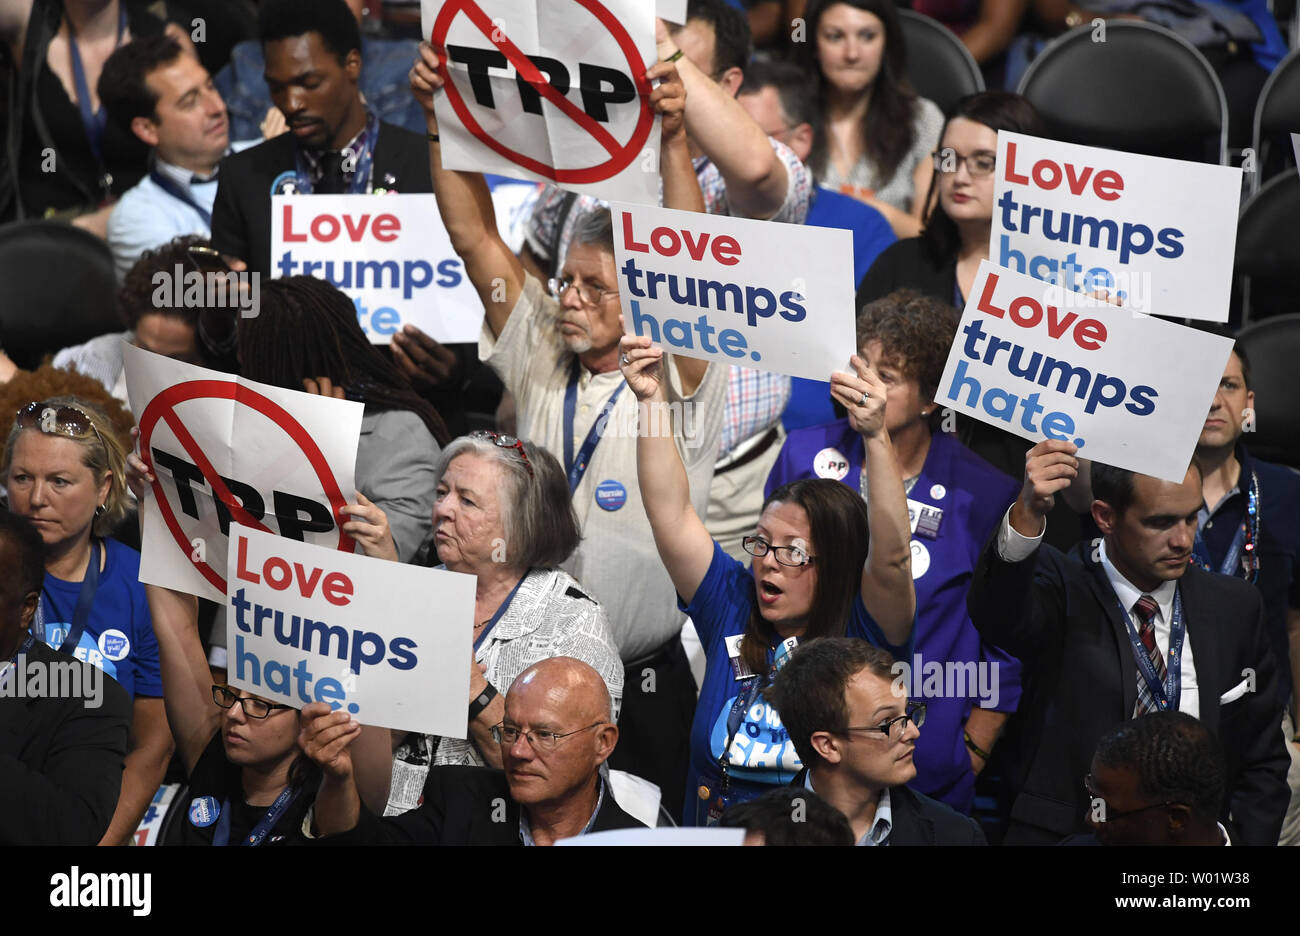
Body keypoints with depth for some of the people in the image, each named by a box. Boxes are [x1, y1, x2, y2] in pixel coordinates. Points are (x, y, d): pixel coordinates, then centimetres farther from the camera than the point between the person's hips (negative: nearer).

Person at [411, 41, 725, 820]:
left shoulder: (677, 386, -5)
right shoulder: (541, 366, 7)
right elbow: (475, 239, 4)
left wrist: (674, 139, -30)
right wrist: (441, 113, -3)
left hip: (645, 682, -4)